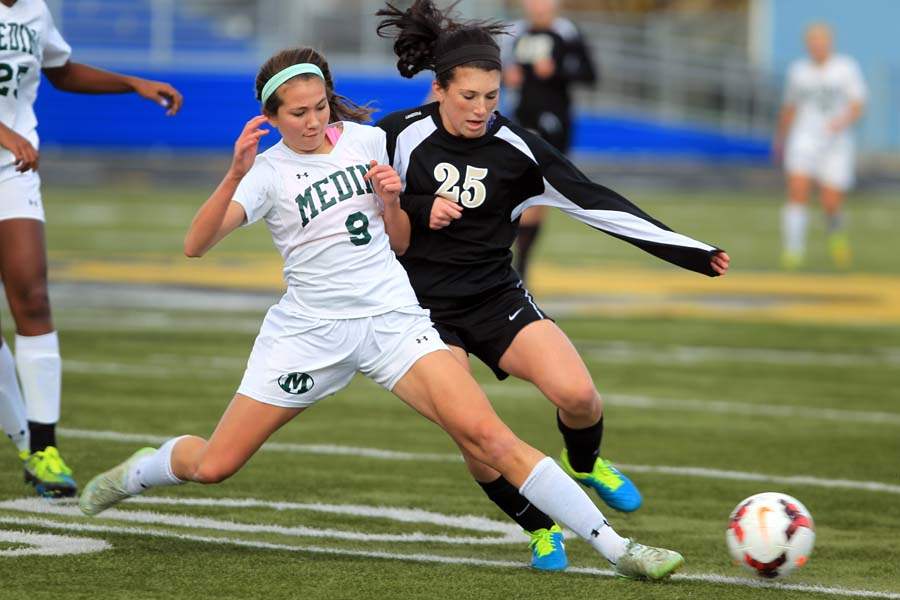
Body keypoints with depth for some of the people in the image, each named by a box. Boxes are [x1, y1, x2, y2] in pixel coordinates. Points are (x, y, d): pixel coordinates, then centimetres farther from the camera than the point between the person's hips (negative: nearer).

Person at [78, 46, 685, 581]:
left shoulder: (367, 141, 5)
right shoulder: (267, 172, -5)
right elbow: (196, 245, -19)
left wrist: (393, 197, -4)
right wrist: (235, 175, -32)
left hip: (393, 317, 1)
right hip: (309, 329, -1)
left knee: (485, 434, -18)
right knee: (213, 465, 3)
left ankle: (615, 548, -20)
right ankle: (132, 473, 39)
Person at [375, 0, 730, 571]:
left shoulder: (516, 147, -6)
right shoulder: (400, 136, -9)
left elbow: (597, 203, -6)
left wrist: (691, 251, -10)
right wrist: (421, 215, -21)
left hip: (497, 297, 2)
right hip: (426, 306, -2)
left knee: (577, 394, -21)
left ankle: (585, 463, 16)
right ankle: (543, 529, 9)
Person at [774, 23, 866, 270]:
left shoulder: (847, 68, 2)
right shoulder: (798, 70, 10)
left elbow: (857, 106, -3)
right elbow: (789, 108, 22)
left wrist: (844, 120, -23)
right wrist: (781, 138, 30)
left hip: (836, 144, -2)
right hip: (803, 141, 2)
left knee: (831, 204, -5)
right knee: (797, 191, -19)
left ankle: (836, 231, 29)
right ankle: (794, 250, -17)